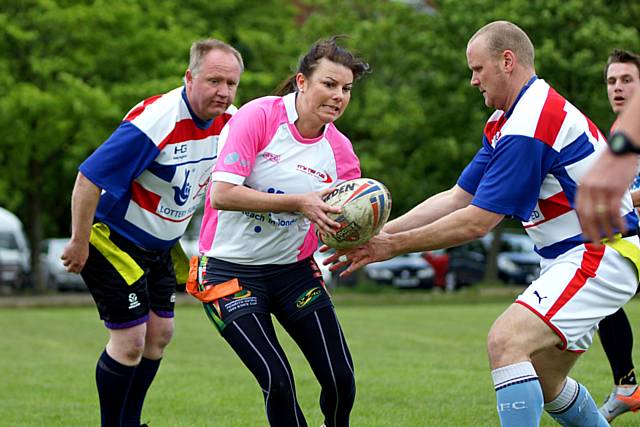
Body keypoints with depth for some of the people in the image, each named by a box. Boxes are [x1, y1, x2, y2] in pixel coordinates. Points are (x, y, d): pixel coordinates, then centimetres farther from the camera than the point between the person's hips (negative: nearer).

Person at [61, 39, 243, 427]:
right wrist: (79, 244, -22)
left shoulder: (229, 121, -7)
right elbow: (89, 179, -28)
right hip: (113, 239, -8)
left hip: (161, 245, 8)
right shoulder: (153, 122, -31)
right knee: (130, 340, -8)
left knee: (160, 332, 10)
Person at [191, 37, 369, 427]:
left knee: (341, 379, -3)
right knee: (277, 380, -17)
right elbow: (222, 194, -25)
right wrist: (299, 202, -29)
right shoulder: (258, 117, -15)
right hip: (231, 271, -5)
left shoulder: (339, 150, -1)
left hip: (294, 270, 5)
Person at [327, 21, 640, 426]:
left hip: (599, 253, -11)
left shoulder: (528, 126, -21)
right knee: (544, 385, 16)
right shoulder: (506, 123, 13)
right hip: (574, 255, 11)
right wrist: (382, 233, 4)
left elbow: (476, 223, -20)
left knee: (507, 342, -25)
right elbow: (457, 198, 12)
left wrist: (394, 245, -12)